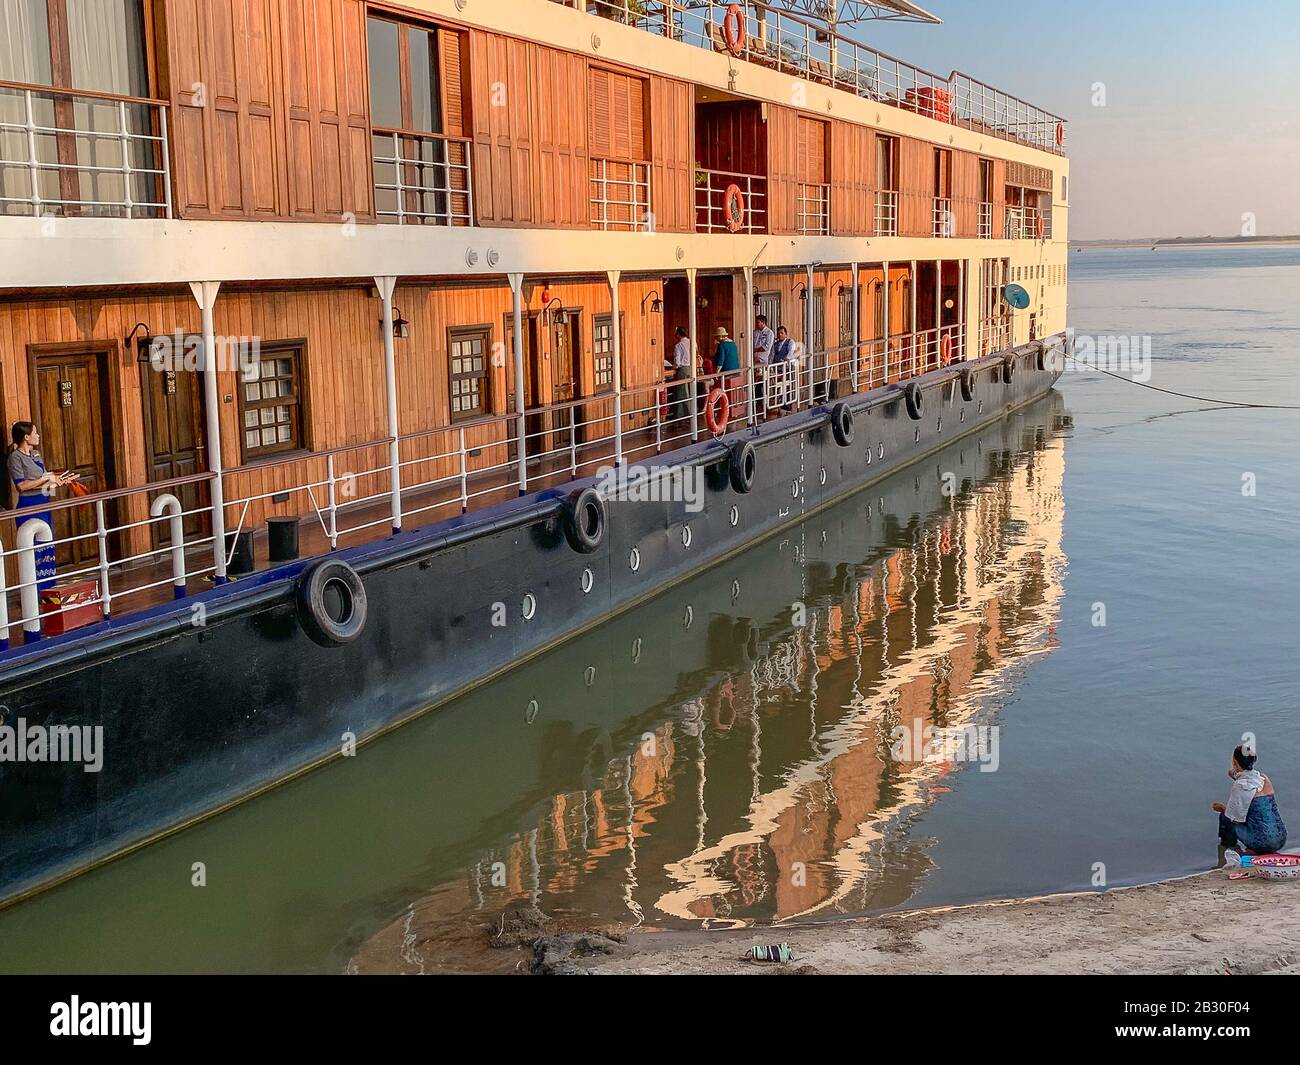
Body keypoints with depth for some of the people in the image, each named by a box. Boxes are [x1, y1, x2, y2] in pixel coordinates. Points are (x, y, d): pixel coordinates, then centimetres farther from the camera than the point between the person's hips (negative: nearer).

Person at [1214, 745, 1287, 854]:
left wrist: (1223, 808, 13)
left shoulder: (1240, 785, -12)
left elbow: (1236, 818, -7)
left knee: (1225, 817, 13)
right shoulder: (1264, 778, 8)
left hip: (1262, 842, -7)